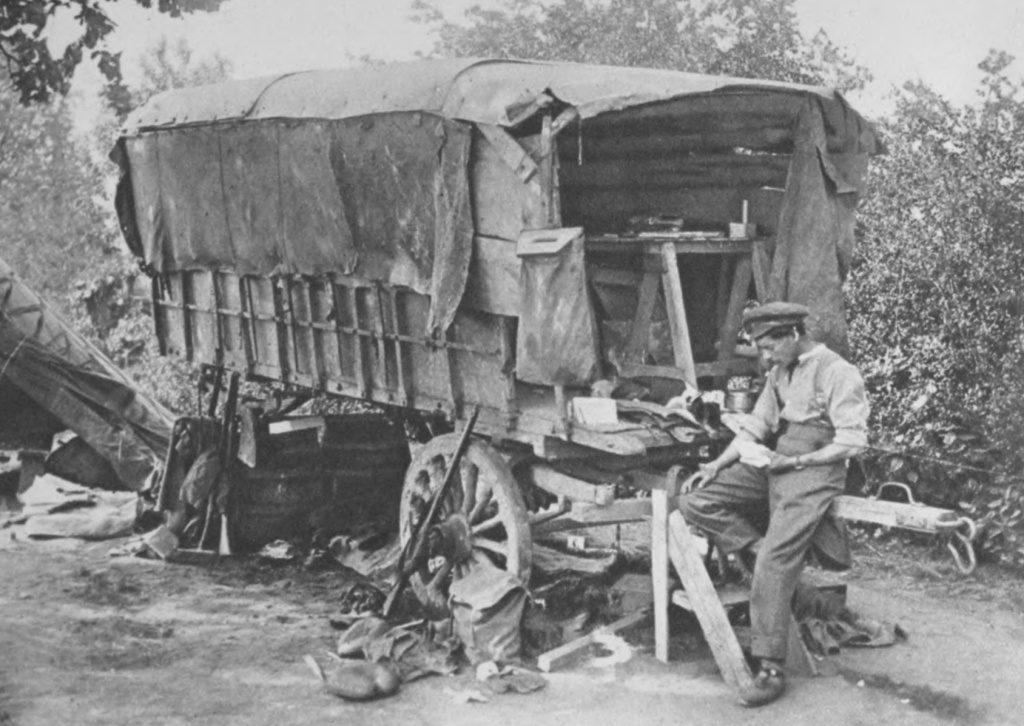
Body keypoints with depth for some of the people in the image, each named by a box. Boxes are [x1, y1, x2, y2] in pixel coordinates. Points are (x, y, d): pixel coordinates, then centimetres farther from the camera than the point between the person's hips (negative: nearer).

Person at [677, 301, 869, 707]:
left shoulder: (838, 373, -7)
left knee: (775, 561, -23)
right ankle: (761, 553, -11)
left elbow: (852, 441, -12)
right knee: (694, 501, -9)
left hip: (813, 472, -8)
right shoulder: (779, 373, 16)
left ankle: (771, 669, -19)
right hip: (772, 465, 8)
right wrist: (718, 465, 2)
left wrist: (795, 461, -16)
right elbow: (754, 426, 15)